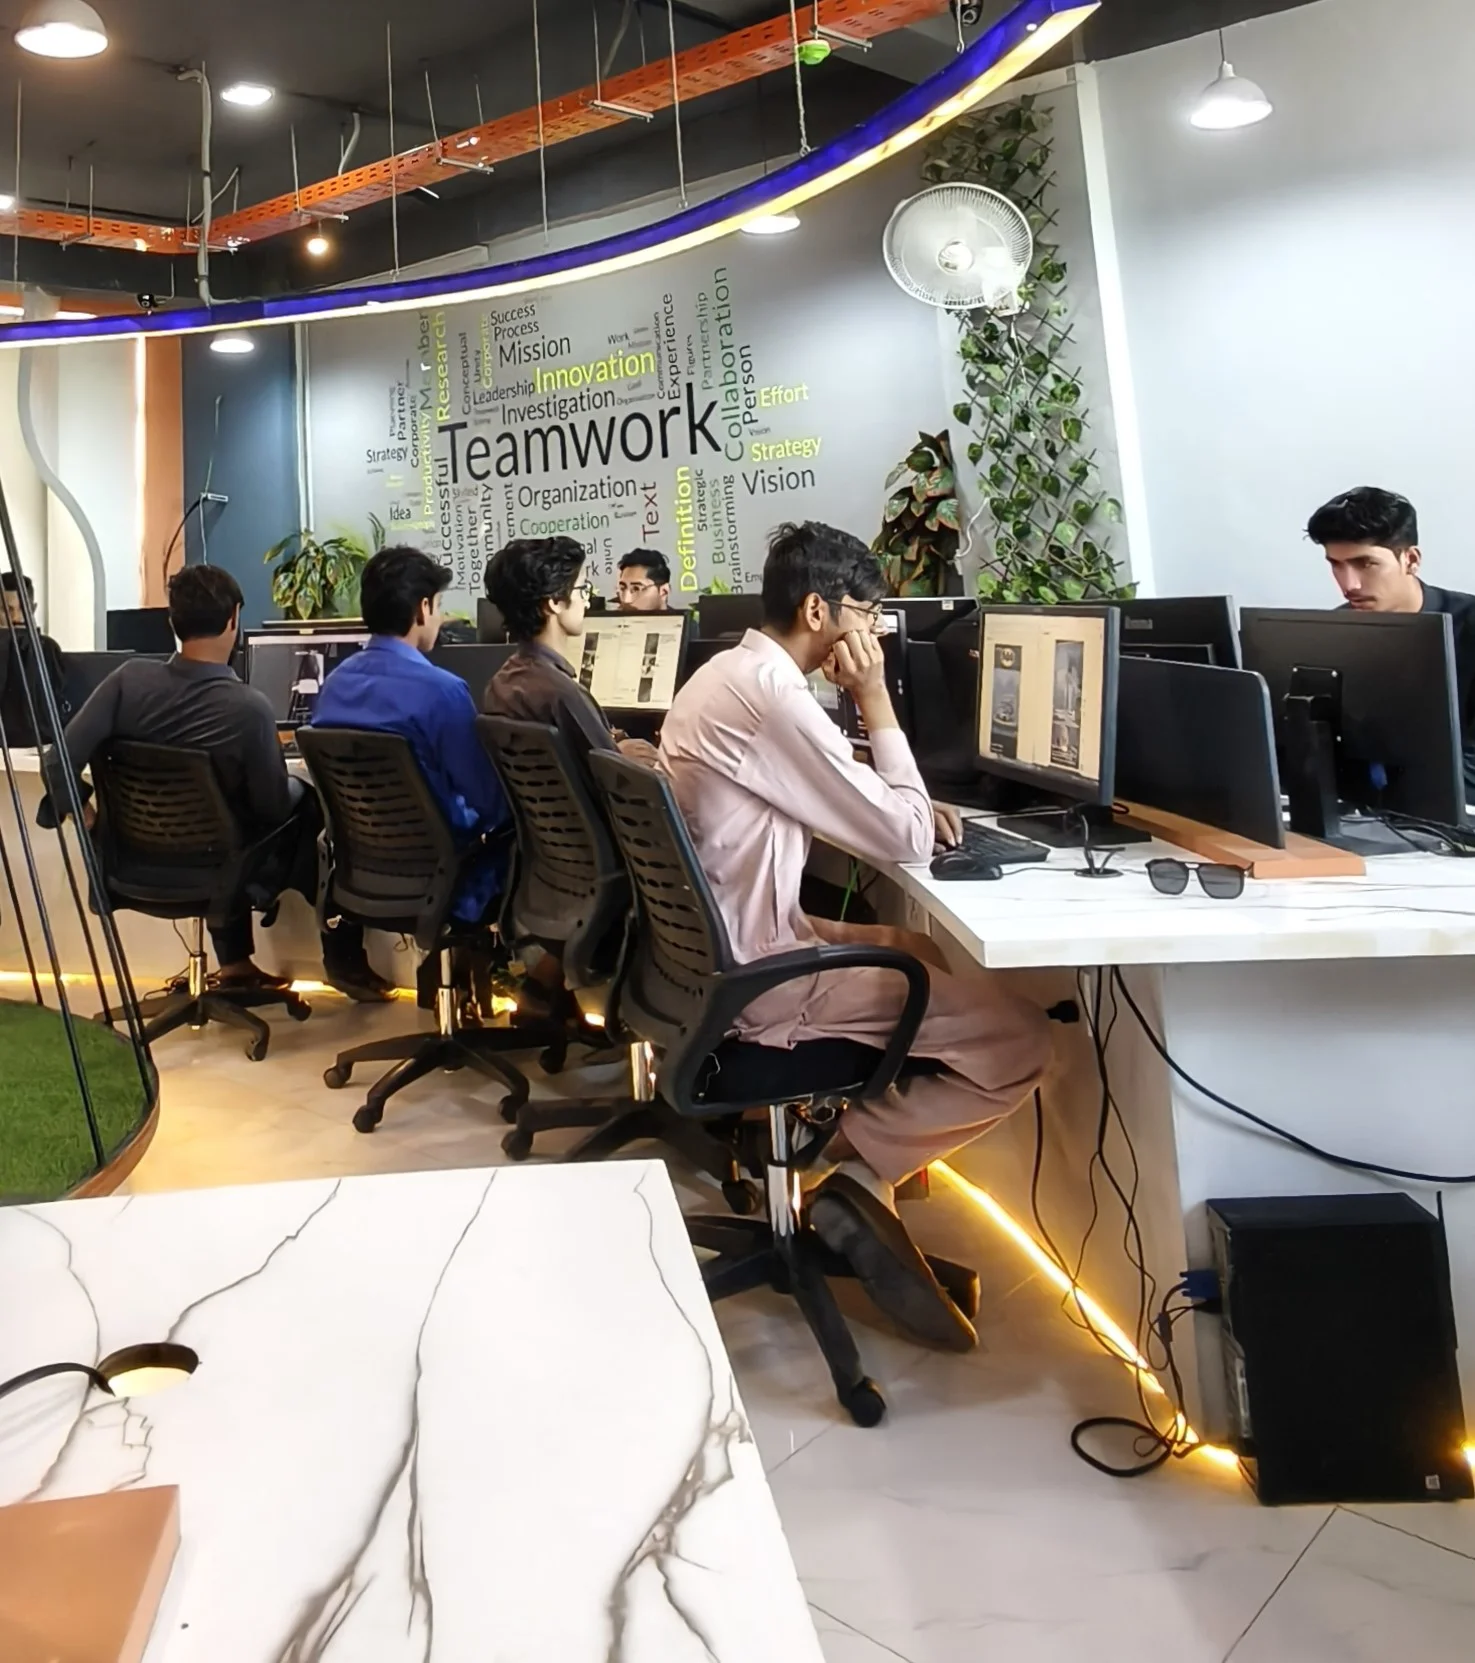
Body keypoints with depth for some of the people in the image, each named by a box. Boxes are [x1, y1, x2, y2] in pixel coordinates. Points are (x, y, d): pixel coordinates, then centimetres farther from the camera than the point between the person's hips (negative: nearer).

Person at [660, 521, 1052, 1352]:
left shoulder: (730, 672, 11)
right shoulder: (770, 693, -21)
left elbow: (834, 806, 23)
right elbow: (905, 838, -17)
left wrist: (909, 806, 5)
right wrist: (876, 699, -8)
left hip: (715, 951, 10)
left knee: (930, 954, 23)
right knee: (1022, 1035, -9)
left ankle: (857, 1141, 14)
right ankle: (861, 1175, -2)